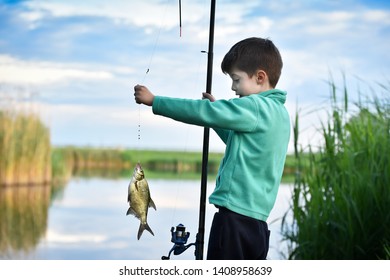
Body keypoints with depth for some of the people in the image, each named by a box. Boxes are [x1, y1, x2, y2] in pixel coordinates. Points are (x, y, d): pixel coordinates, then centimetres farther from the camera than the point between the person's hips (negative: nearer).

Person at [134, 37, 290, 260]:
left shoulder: (255, 107, -12)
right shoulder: (277, 112, 16)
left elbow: (203, 113, -14)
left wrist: (153, 101, -6)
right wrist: (218, 110, 21)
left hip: (236, 215, -9)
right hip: (256, 218, 9)